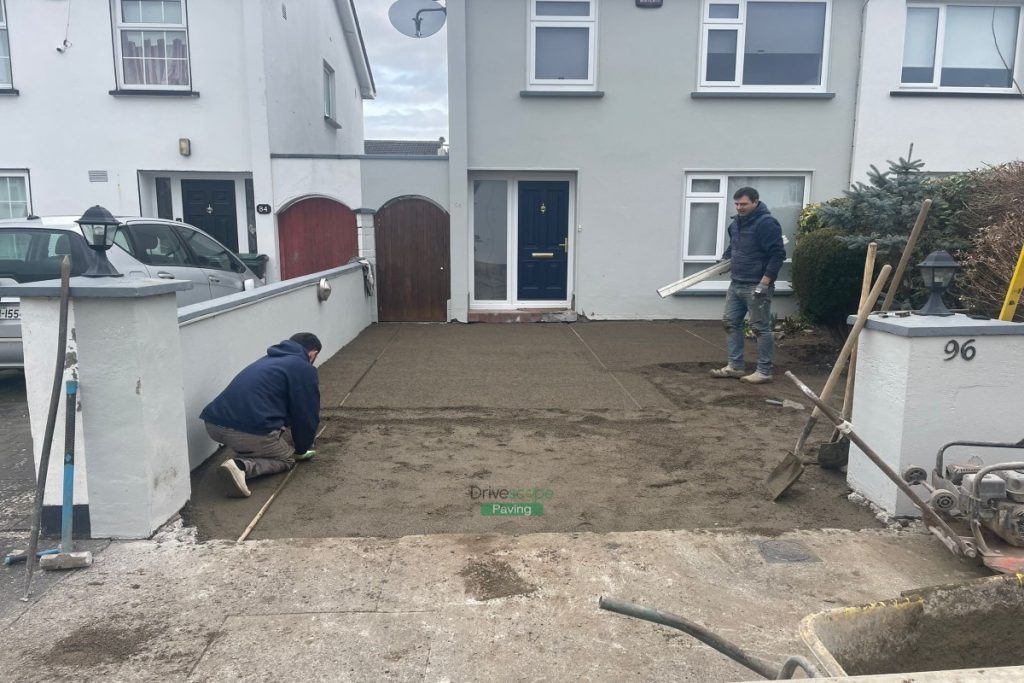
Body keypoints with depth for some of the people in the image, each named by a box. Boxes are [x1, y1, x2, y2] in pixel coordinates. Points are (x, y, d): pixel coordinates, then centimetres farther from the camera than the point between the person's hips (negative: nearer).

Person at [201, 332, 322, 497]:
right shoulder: (305, 370, 4)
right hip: (250, 432, -9)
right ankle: (241, 466, -9)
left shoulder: (269, 359, 28)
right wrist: (301, 450, 25)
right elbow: (307, 416, 6)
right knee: (287, 458, 15)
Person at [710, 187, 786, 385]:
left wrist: (764, 282, -22)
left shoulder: (767, 223, -15)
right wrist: (724, 259, 13)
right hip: (736, 284, 9)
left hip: (756, 286, -9)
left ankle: (764, 371, 7)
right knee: (731, 323, 11)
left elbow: (778, 254, -19)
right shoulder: (736, 222, 11)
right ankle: (736, 366, 20)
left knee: (761, 328, -2)